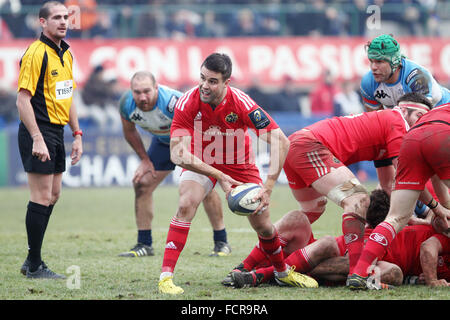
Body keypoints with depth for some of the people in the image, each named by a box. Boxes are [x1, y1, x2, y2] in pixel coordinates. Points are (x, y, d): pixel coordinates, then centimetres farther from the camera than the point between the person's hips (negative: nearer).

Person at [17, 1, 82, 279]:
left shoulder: (66, 54, 13)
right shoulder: (36, 53, -15)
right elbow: (23, 99, -19)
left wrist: (77, 134, 17)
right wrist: (37, 139, -24)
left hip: (57, 132, 9)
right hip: (38, 133, -9)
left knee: (53, 195, 13)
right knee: (42, 197, -7)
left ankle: (32, 260, 21)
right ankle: (34, 266, 0)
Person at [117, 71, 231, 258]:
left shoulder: (173, 102, -41)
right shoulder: (126, 105, -23)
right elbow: (130, 131, -1)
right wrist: (145, 160, -1)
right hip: (163, 142, 5)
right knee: (142, 183, -4)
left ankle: (221, 242, -3)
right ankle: (144, 245, 5)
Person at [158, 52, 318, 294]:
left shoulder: (241, 103, -30)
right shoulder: (187, 103, -29)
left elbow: (280, 141, -31)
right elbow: (178, 153, -34)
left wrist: (268, 187, -38)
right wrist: (219, 176, -41)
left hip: (239, 164, 1)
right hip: (201, 163, -1)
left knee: (263, 226, 2)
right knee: (186, 204, -28)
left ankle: (282, 272, 31)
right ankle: (166, 275, -25)